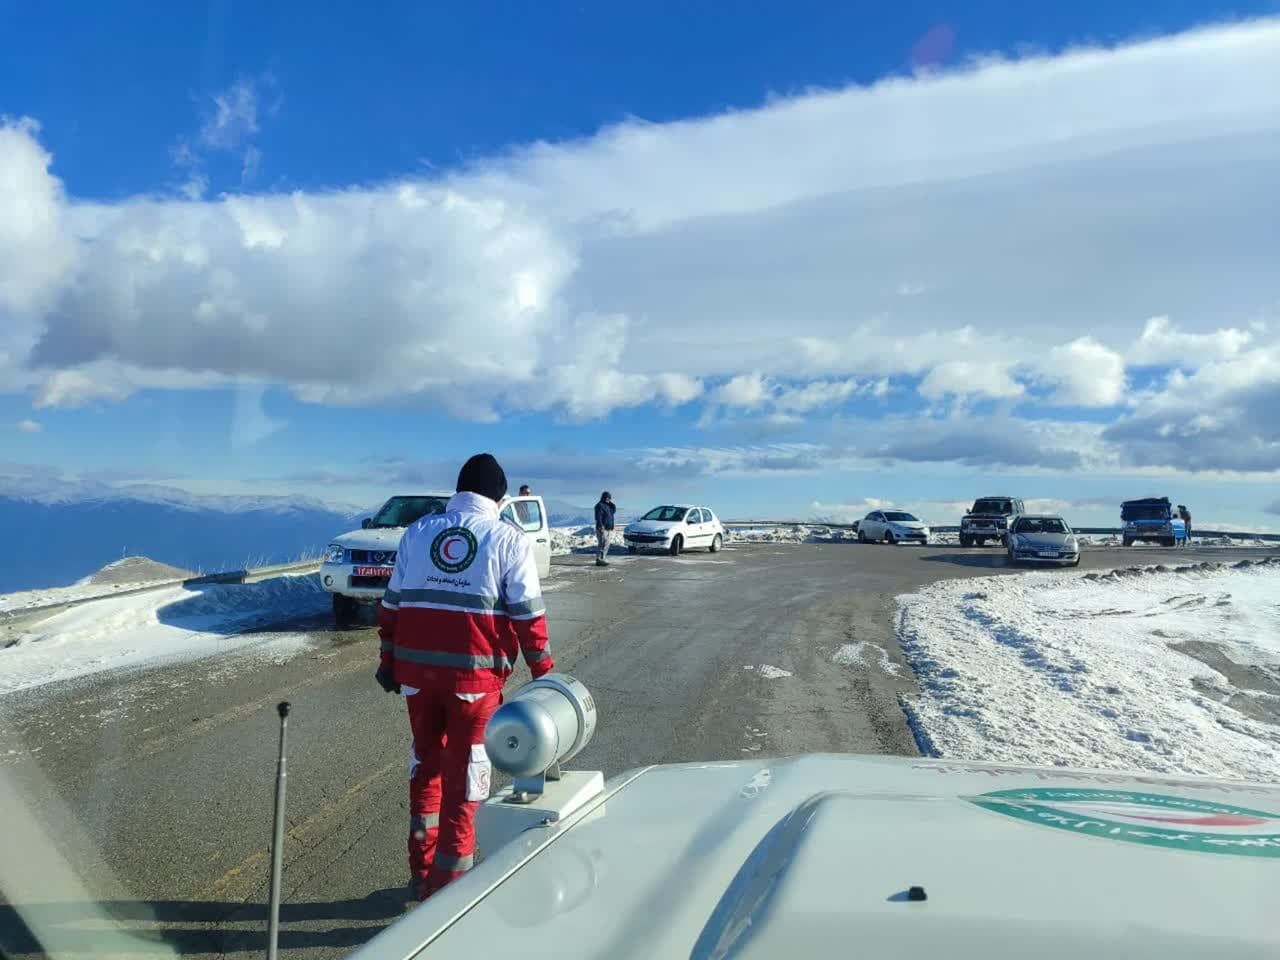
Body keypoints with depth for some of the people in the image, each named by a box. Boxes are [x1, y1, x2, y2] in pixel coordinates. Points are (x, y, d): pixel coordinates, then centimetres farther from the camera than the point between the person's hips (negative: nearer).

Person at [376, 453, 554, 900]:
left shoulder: (417, 532, 8)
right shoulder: (508, 539, -3)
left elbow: (392, 602, 10)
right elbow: (528, 612, -6)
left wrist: (388, 659, 18)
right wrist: (543, 670, 0)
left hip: (417, 670, 4)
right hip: (475, 673, -4)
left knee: (426, 763, 20)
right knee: (464, 775, 8)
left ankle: (422, 872, 29)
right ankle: (448, 884, 14)